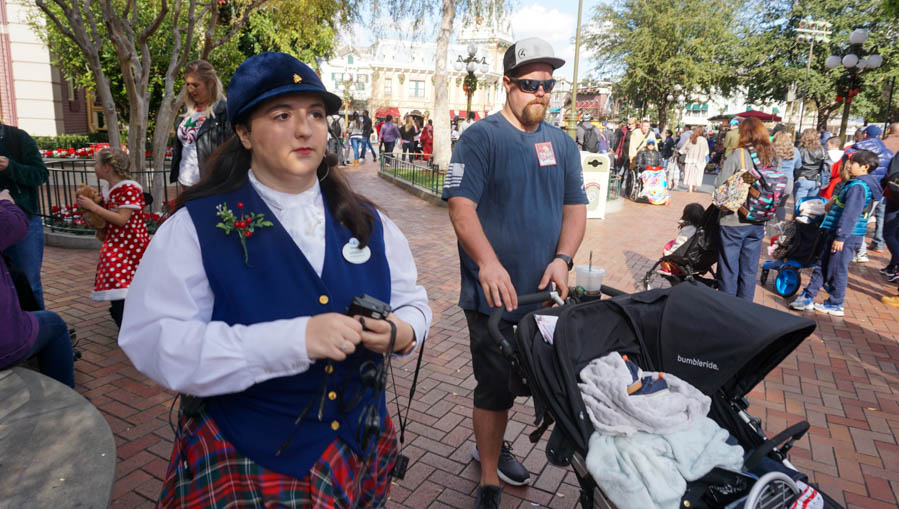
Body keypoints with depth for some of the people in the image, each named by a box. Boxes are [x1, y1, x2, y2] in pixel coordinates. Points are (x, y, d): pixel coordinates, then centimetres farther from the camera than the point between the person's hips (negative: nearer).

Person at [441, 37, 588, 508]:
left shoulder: (561, 143, 10)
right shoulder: (481, 138, -8)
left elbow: (575, 206, 10)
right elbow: (461, 206, -17)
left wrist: (562, 259, -7)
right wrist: (489, 263, -32)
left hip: (543, 292, 6)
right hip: (494, 293, -6)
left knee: (513, 381, 21)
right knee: (495, 388, 4)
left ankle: (491, 446, 44)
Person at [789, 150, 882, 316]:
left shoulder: (858, 187, -18)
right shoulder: (860, 184, 14)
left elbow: (850, 214, -23)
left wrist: (840, 237, -23)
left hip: (846, 237, -10)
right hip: (838, 234, 10)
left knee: (837, 269, 1)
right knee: (821, 265, 13)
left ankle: (835, 305, 13)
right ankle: (808, 297, 19)